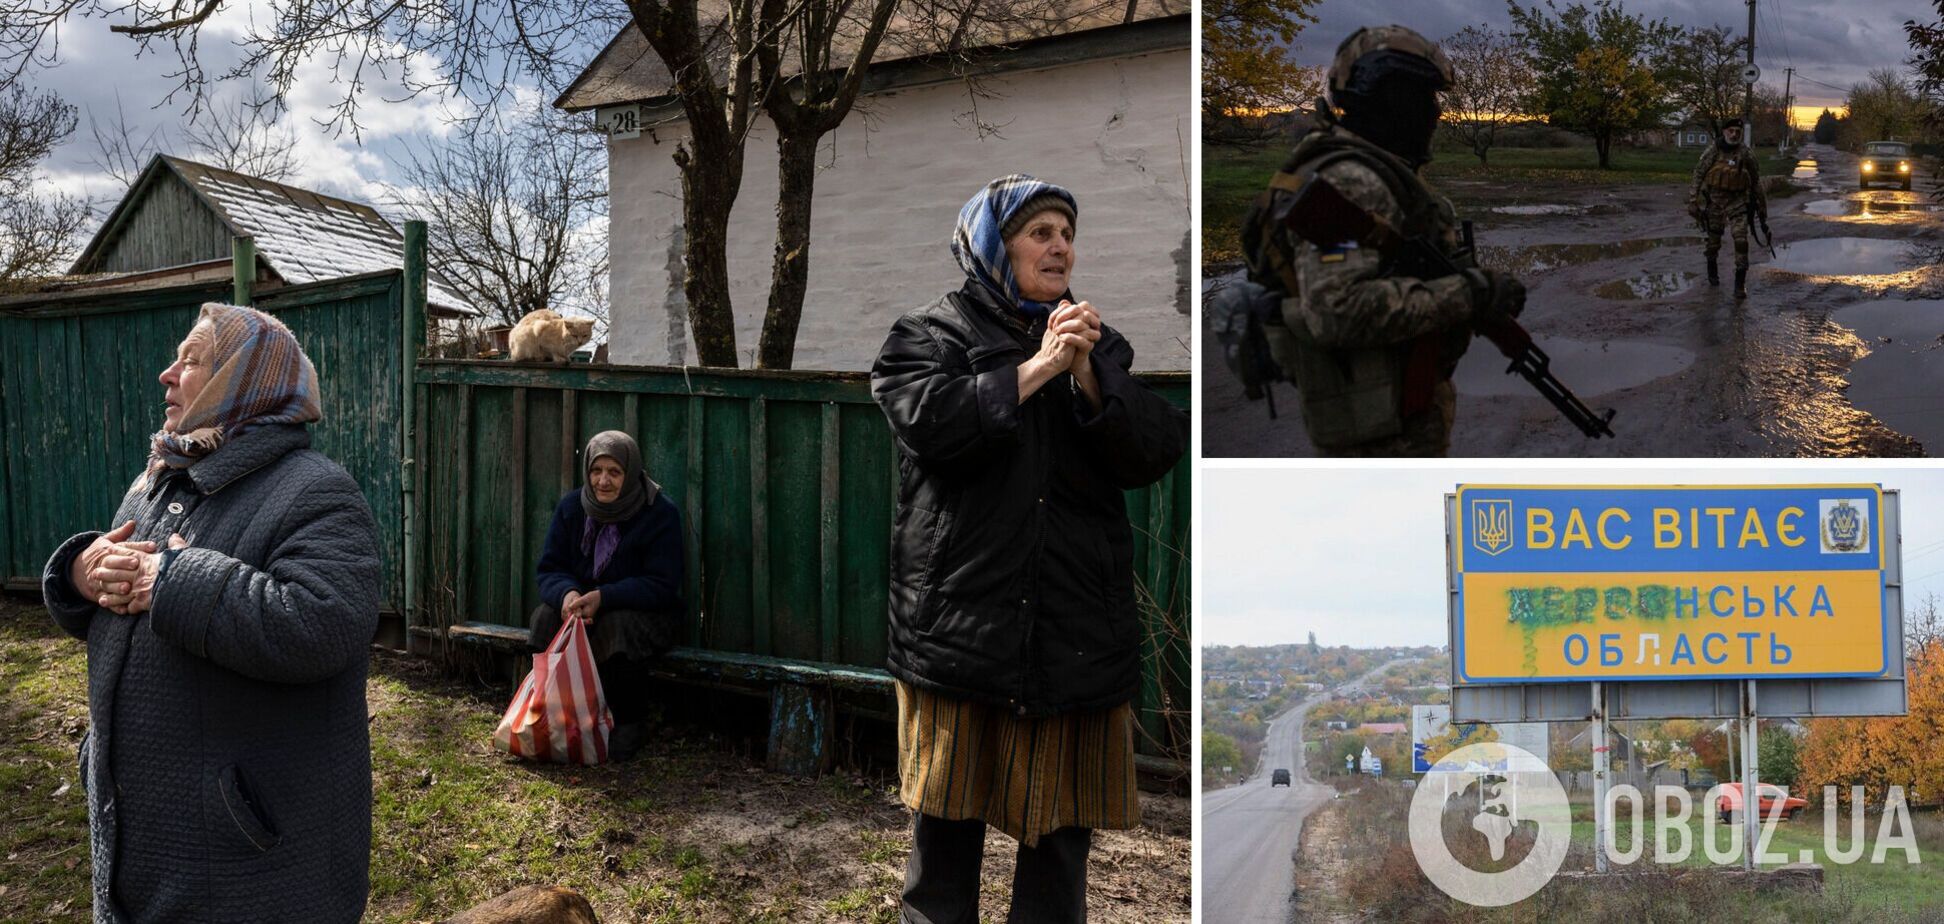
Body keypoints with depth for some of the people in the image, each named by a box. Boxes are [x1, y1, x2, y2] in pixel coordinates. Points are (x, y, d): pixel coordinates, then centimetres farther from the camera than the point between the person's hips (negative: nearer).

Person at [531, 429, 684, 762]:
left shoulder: (660, 513, -14)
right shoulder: (571, 506, -1)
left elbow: (662, 585, -19)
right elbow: (550, 568, -1)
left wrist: (603, 597, -31)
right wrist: (567, 594, -27)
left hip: (645, 611, -4)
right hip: (582, 601, 4)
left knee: (618, 626, -36)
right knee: (546, 618, -25)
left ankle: (627, 723, -14)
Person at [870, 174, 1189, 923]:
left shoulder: (1100, 346, 16)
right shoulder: (929, 335, 5)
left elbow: (1155, 453, 4)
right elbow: (928, 421, -15)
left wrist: (1087, 377, -10)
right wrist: (1035, 369, -13)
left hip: (1075, 630, 3)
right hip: (961, 624, -3)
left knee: (1061, 832, 9)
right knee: (947, 821, 5)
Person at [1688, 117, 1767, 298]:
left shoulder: (1745, 154, -5)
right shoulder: (1711, 152, -8)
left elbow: (1756, 181, 4)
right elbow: (1698, 177, -3)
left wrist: (1762, 206, 8)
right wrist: (1693, 202, -6)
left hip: (1737, 202, 0)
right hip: (1714, 200, 0)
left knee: (1741, 240, -14)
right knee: (1713, 239, 13)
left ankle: (1740, 283, -8)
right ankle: (1712, 269, 43)